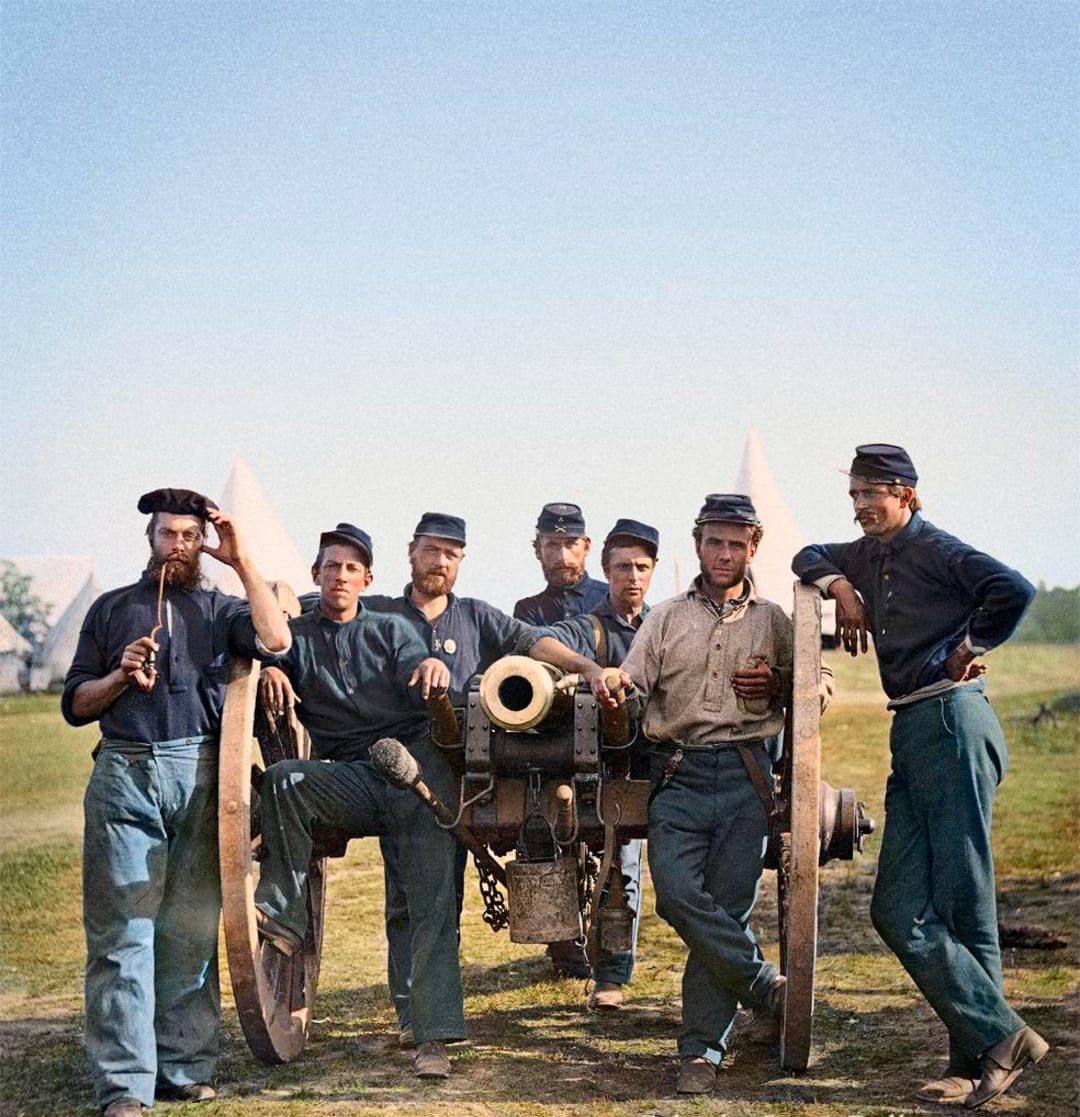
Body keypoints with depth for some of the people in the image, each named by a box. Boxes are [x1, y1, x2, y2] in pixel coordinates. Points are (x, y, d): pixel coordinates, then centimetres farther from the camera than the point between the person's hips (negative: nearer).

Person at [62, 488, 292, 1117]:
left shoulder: (220, 608, 15)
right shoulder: (112, 609, 18)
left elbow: (276, 640, -7)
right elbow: (75, 705, 15)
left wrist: (242, 560, -4)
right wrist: (122, 676, -3)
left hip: (201, 775, 0)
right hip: (125, 775, 0)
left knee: (192, 929, 3)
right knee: (122, 930, -6)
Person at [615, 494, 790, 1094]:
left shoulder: (774, 621, 14)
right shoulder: (665, 618, 14)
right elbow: (632, 691, 7)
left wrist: (779, 685, -2)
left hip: (745, 777, -1)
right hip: (679, 774, 1)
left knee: (729, 906, -4)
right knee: (678, 895, -17)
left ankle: (703, 1048, 2)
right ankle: (766, 982, 1)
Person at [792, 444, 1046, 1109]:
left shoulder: (933, 548, -7)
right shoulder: (869, 556, 19)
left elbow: (1014, 591, -22)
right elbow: (809, 557, 37)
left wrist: (969, 648, -6)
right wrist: (840, 586, 16)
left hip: (950, 719, -9)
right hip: (909, 731, 9)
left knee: (962, 902, -8)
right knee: (900, 909, 1)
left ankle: (982, 1055, -1)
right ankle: (997, 1041, 1)